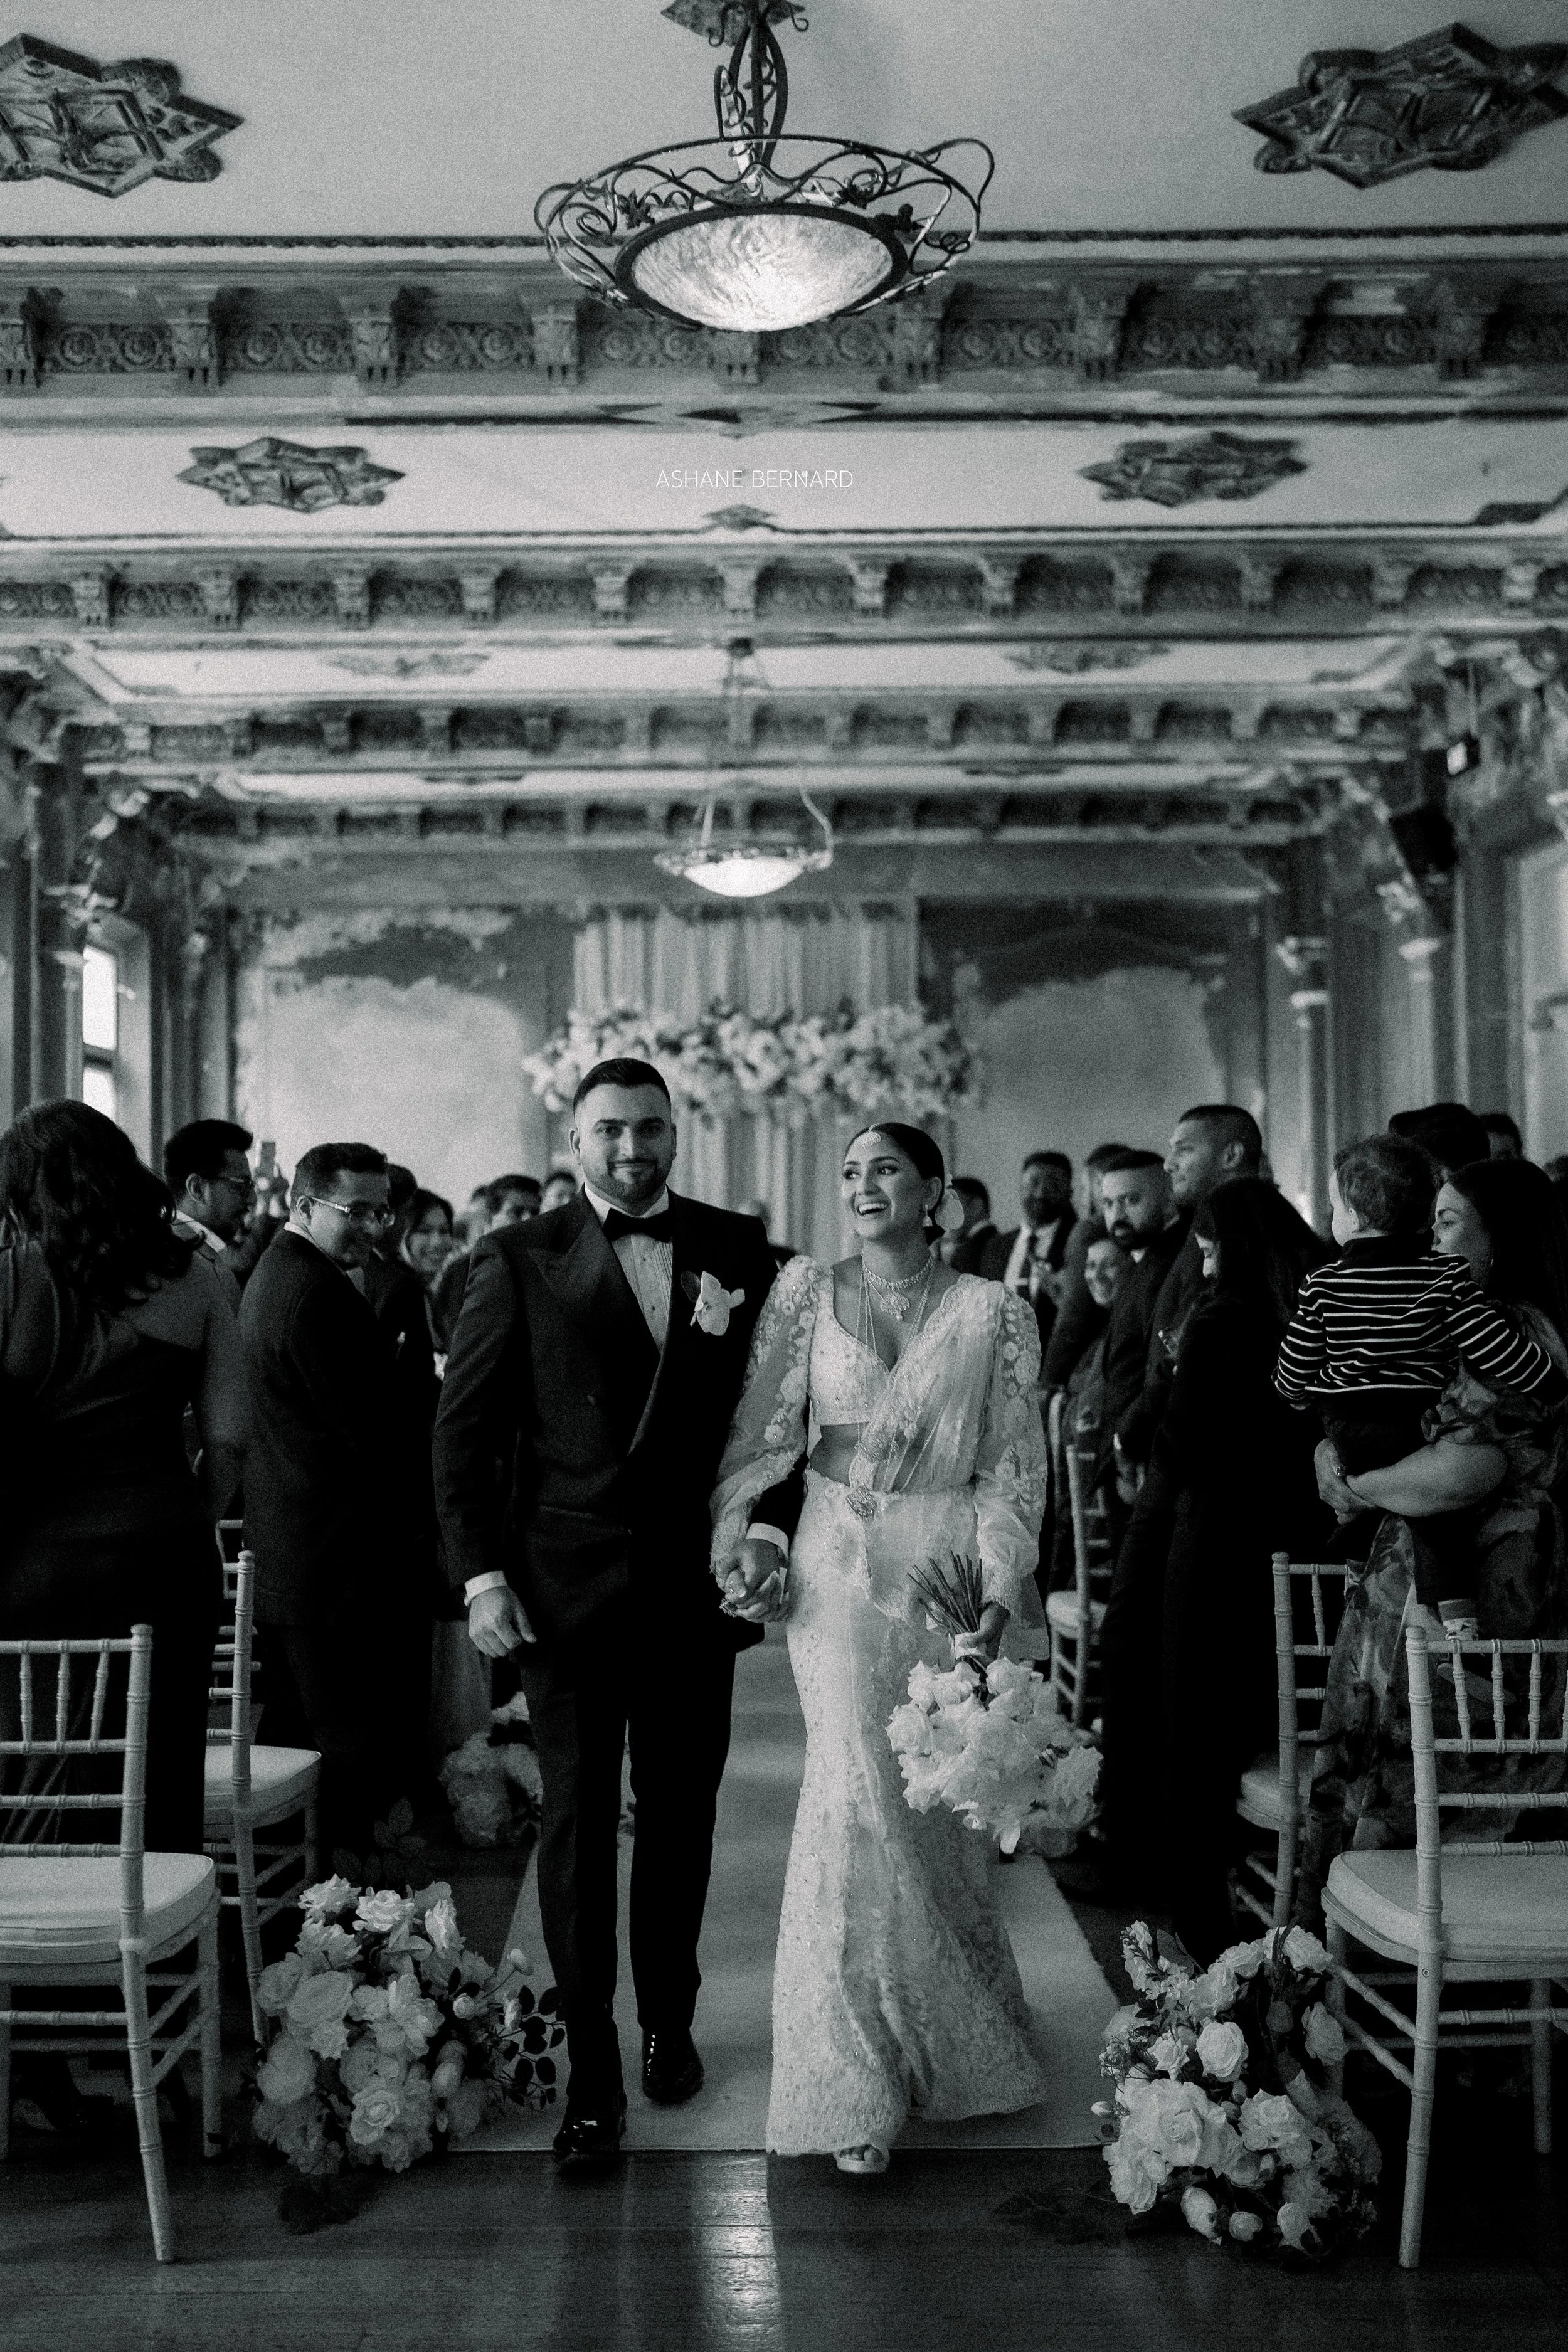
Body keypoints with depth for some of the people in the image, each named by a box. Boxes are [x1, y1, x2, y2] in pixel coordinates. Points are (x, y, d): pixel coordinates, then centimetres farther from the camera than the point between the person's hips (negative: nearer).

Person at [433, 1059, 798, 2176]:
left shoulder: (739, 1252, 3)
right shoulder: (520, 1259, -1)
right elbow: (465, 1424, -1)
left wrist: (770, 1523, -10)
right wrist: (481, 1572, -8)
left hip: (696, 1584, 2)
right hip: (564, 1585, -2)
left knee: (680, 1816, 14)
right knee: (578, 1822, 2)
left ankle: (669, 2022, 32)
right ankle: (591, 2073, 11)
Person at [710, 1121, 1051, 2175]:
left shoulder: (995, 1313, 2)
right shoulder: (807, 1290, 5)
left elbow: (1015, 1467, 1)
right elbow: (763, 1427, 2)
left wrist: (999, 1592, -8)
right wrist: (737, 1546, -7)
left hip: (948, 1567, 0)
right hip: (837, 1565, 0)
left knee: (936, 1799, 5)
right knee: (858, 1795, -7)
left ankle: (930, 2041, 29)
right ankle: (858, 2084, 4)